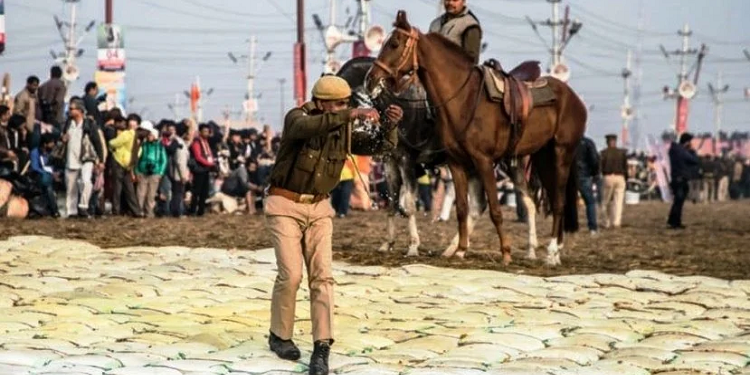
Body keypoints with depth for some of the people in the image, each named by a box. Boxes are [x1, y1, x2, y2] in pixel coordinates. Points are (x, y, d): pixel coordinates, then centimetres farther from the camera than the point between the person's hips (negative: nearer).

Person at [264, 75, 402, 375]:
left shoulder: (343, 127, 0)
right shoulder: (296, 117, -18)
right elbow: (309, 127, -42)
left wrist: (390, 122, -23)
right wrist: (352, 114, -52)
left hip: (318, 209, 4)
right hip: (284, 205, -4)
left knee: (321, 275, -10)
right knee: (290, 275, -9)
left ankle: (321, 349, -10)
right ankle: (280, 336, 15)